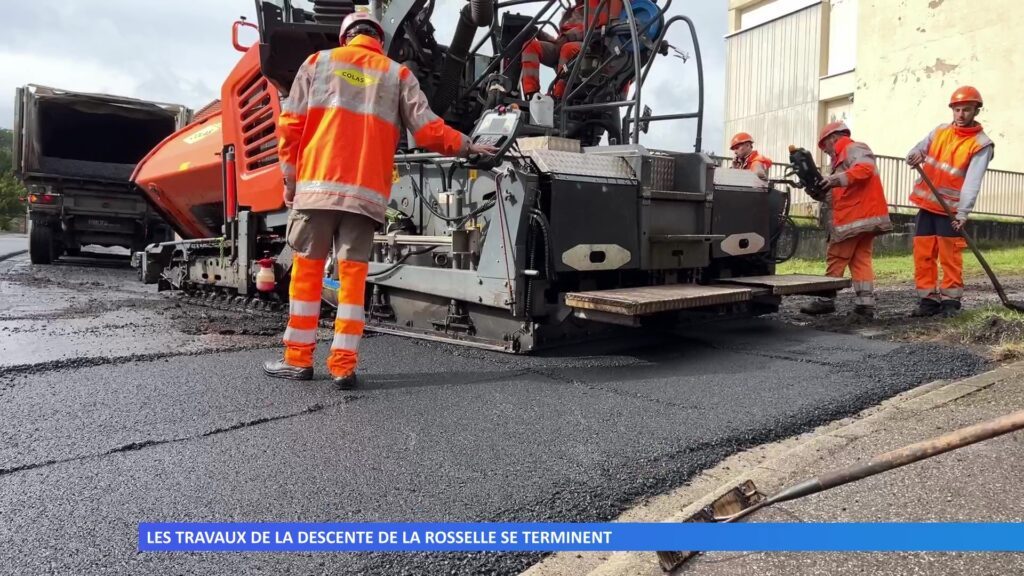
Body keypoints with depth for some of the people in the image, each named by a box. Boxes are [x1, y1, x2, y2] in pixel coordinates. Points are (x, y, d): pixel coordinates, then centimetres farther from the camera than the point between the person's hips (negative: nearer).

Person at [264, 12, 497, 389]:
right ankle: (344, 365, 1)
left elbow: (290, 124, 7)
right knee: (353, 275, 2)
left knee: (307, 270, 7)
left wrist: (290, 178, 15)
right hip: (365, 192, 0)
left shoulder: (318, 62, 13)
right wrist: (468, 146, 19)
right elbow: (428, 131, 3)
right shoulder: (398, 74, 11)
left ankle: (298, 360, 12)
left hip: (317, 185, 0)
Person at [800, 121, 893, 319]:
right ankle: (865, 304, 1)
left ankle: (826, 300, 3)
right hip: (865, 216, 9)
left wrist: (838, 179, -34)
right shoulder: (844, 156, 26)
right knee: (861, 260, 5)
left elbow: (866, 168, -24)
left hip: (855, 217, -9)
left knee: (836, 259, -2)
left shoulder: (853, 149, -3)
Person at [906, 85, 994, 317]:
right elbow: (916, 152, 10)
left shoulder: (981, 144, -6)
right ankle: (929, 299, 10)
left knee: (950, 258, -4)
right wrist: (915, 155, -17)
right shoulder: (940, 131, 10)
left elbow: (972, 182, -16)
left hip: (951, 210, -4)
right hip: (926, 205, 5)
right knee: (923, 255, 3)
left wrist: (963, 213, -27)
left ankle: (950, 300, 6)